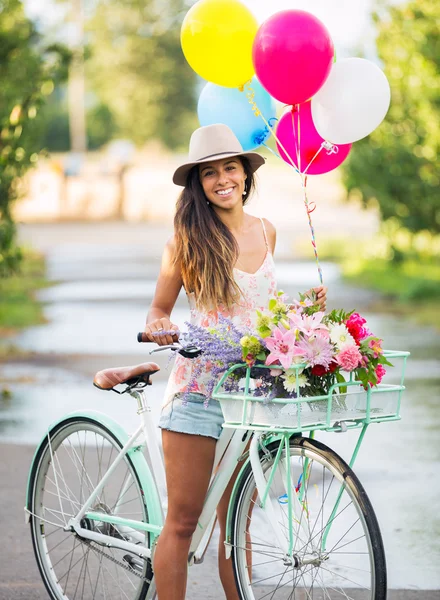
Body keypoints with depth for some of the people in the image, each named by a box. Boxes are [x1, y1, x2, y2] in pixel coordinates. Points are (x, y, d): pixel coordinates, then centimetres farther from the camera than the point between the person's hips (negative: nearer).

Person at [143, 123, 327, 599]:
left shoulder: (265, 232, 10)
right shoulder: (188, 238, -4)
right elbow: (159, 310, 4)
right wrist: (159, 327, -17)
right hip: (199, 386, -4)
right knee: (182, 521, -2)